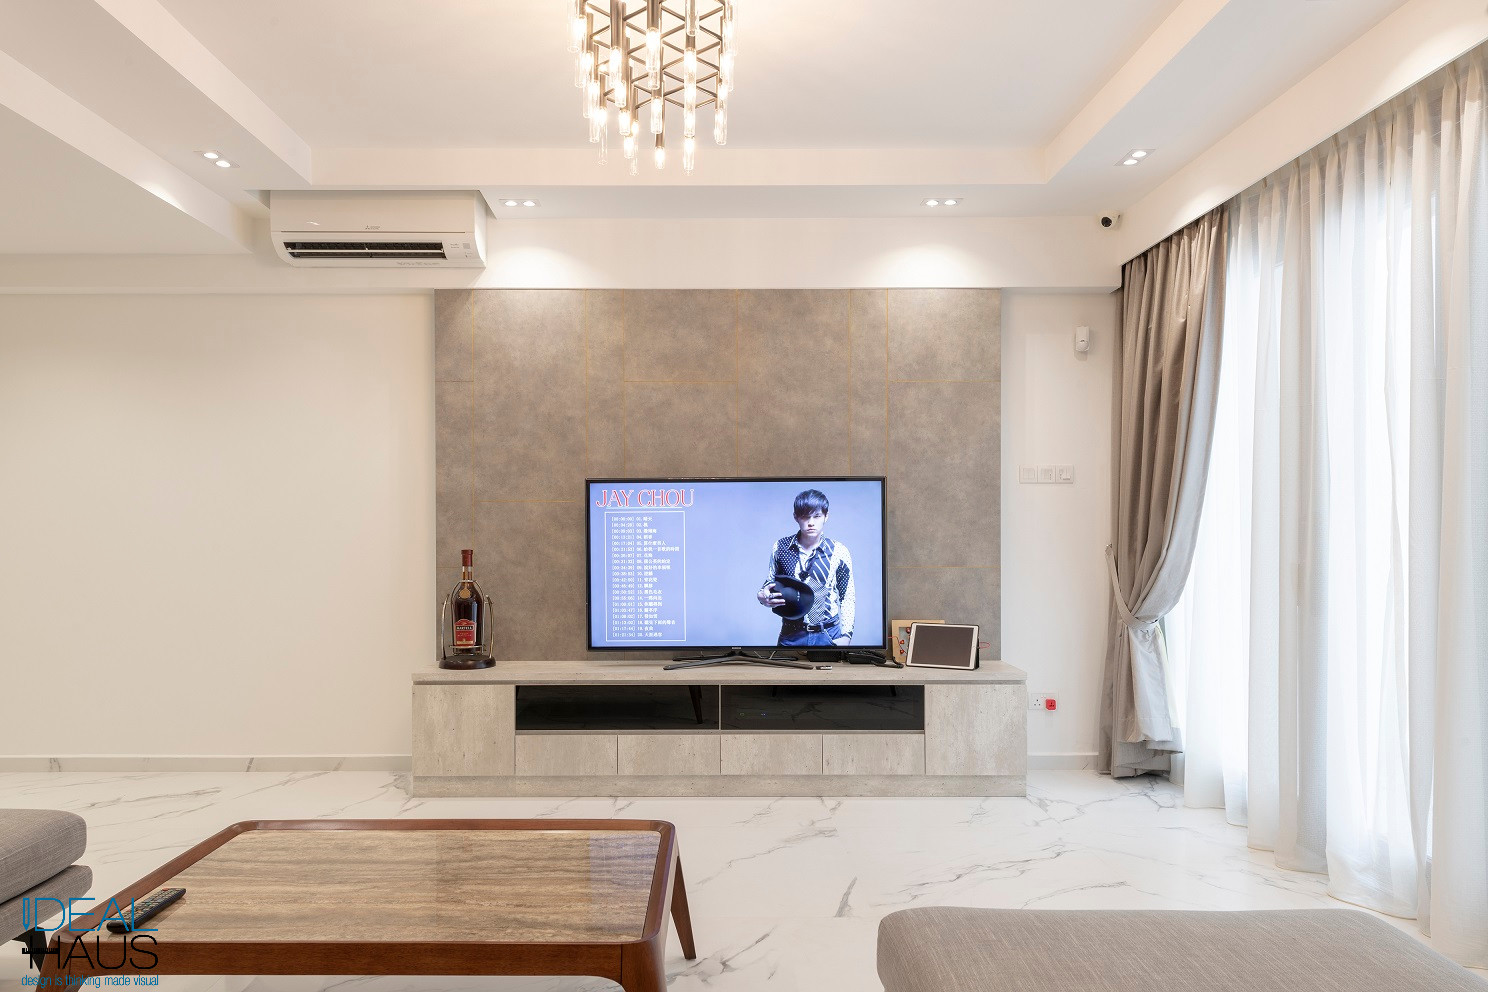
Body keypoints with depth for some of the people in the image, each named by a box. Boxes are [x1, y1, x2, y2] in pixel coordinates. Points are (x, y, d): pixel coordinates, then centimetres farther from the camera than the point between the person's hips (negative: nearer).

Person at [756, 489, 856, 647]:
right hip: (791, 635, 1)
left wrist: (846, 635, -6)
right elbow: (771, 582, 10)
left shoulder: (838, 551, -5)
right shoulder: (780, 547, -2)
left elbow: (848, 597, 1)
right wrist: (763, 596, -11)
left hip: (829, 636, -1)